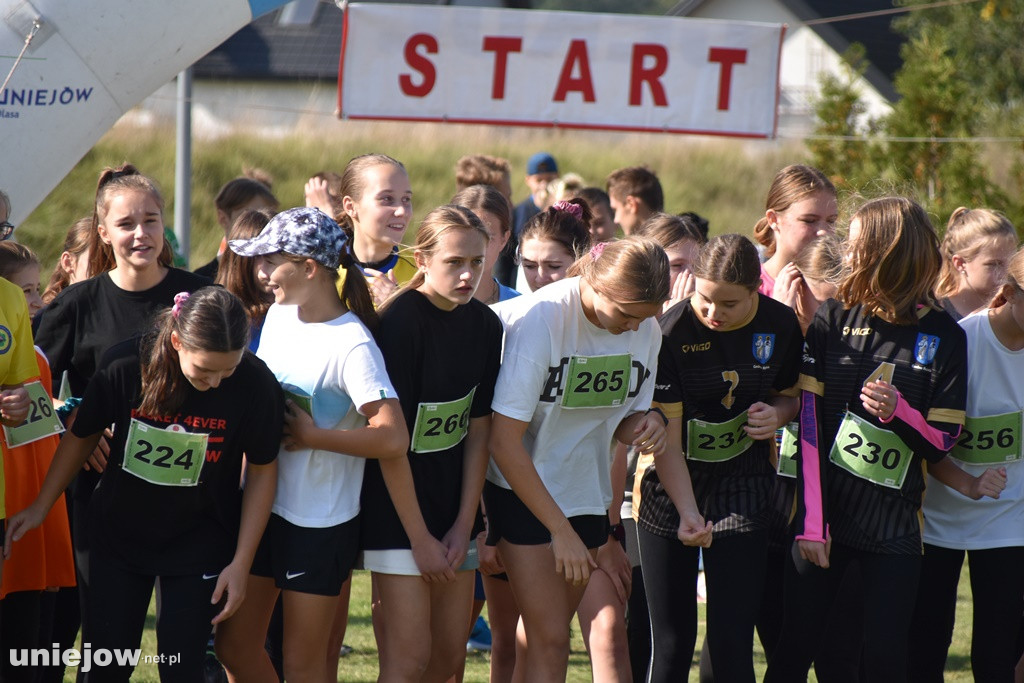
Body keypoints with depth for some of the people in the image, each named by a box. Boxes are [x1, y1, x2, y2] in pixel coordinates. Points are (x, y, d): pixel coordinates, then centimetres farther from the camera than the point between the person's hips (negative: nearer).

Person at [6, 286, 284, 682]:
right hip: (118, 535, 1)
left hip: (199, 544, -1)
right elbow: (82, 435, -1)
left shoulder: (254, 385, -22)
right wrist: (41, 507, 7)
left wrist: (241, 562, -8)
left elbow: (262, 471, -7)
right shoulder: (125, 366, -21)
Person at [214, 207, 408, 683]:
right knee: (235, 644, 12)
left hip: (320, 524, -8)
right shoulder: (280, 314, 4)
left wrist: (312, 436, -21)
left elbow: (393, 438, -30)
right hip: (261, 506, 8)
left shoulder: (352, 346, -20)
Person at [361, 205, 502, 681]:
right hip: (397, 509, -7)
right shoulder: (400, 322, -17)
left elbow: (477, 432, 7)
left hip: (451, 508, 7)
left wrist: (463, 526, 0)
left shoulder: (484, 325, 2)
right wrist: (419, 539, -15)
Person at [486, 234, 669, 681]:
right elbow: (504, 442, -21)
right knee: (550, 642, -12)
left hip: (586, 492, 6)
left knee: (544, 635, 9)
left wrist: (644, 424, -15)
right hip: (524, 492, -6)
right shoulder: (539, 320, -23)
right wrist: (561, 531, -20)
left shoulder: (645, 328, -4)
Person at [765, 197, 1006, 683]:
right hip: (827, 510, 1)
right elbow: (809, 424, -3)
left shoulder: (942, 335, -1)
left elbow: (942, 441, 1)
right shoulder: (832, 319, 1)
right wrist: (811, 522, -10)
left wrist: (898, 410, -20)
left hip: (896, 522, -1)